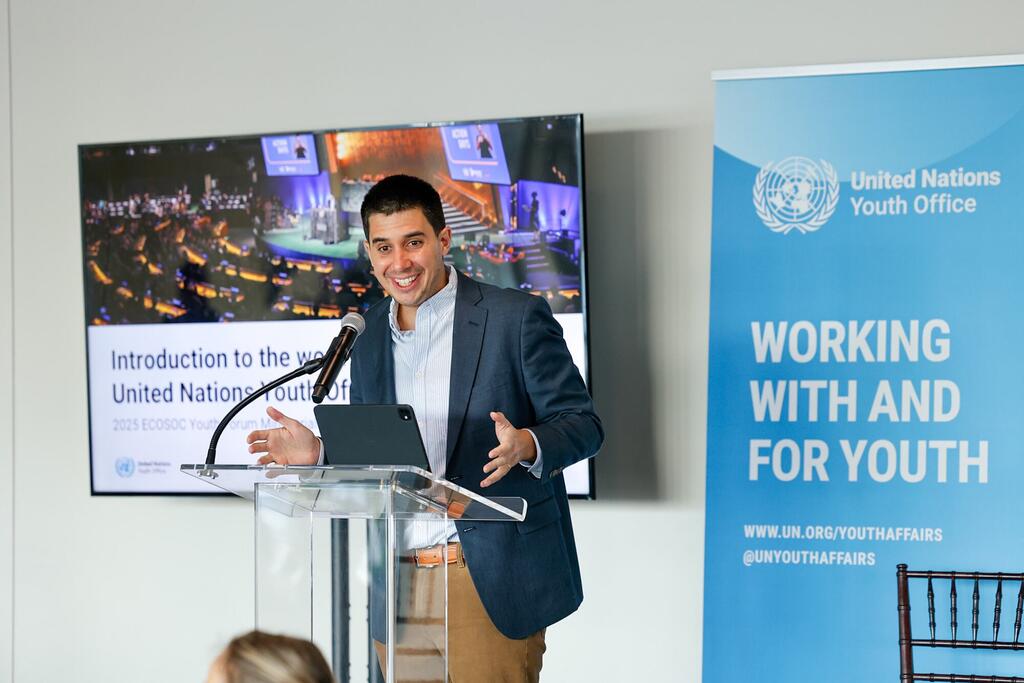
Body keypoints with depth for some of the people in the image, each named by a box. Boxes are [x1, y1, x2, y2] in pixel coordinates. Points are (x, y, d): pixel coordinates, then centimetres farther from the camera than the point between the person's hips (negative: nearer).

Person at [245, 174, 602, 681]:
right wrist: (317, 451, -1)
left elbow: (582, 424, -4)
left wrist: (524, 446, -24)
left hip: (492, 581, -5)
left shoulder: (515, 317, -5)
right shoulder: (370, 335, 12)